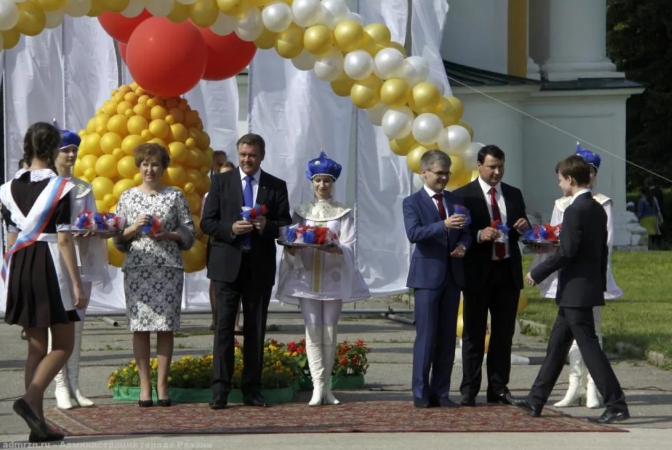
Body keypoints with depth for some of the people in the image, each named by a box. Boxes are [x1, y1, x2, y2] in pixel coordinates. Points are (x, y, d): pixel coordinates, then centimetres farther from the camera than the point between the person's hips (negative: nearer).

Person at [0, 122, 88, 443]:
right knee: (63, 346, 3)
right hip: (50, 268, -6)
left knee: (36, 347, 11)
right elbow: (64, 240, -12)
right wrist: (77, 285, -10)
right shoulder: (60, 187, -10)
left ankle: (38, 424, 7)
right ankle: (30, 399, -18)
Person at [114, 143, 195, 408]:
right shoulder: (128, 197, 10)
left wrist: (169, 235, -9)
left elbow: (189, 233, 8)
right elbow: (117, 238, 11)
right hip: (137, 268, 1)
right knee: (140, 326, -3)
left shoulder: (175, 196, 8)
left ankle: (162, 385, 2)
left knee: (166, 326, -3)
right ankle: (144, 386, 2)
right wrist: (134, 228, -7)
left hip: (168, 269, -1)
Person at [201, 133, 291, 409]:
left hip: (260, 266, 1)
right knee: (224, 327, -6)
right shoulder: (221, 182, 7)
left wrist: (267, 226, -14)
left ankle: (252, 391, 9)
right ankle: (220, 390, -8)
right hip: (227, 264, -1)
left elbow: (285, 226, 6)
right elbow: (207, 223, 3)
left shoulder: (276, 187, 9)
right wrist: (230, 229, -15)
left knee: (256, 330, 4)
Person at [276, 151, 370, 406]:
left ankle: (326, 387, 10)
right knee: (313, 331, -7)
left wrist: (336, 249, -26)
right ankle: (318, 387, -11)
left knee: (330, 333, 2)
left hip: (333, 278, 0)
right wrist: (292, 249, -19)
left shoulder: (343, 214, 6)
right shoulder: (301, 212, 11)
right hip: (307, 277, 0)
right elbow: (292, 245, 4)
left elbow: (349, 247, -4)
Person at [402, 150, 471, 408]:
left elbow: (465, 232, 15)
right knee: (426, 336, -6)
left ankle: (441, 392, 11)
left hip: (452, 275, 5)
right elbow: (413, 233, -17)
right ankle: (421, 393, 0)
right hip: (427, 275, -5)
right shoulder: (412, 203, -2)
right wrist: (444, 225, -29)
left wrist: (463, 245, -8)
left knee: (448, 337, 6)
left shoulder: (456, 201, 14)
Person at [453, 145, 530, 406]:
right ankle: (469, 391, 0)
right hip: (478, 272, -4)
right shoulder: (464, 196, -2)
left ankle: (498, 390, 11)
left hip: (508, 271, 4)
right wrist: (479, 235, -25)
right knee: (474, 334, -1)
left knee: (504, 333, 6)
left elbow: (522, 234, 17)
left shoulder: (514, 195, 13)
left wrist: (523, 227, -5)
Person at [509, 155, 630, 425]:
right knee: (557, 344, 14)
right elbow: (602, 251, 16)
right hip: (591, 287, 10)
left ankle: (616, 405, -9)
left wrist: (538, 274, -11)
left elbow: (567, 252, -21)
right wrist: (600, 285, 22)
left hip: (576, 290, -10)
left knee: (589, 346, -7)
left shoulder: (575, 211, -17)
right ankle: (536, 401, 20)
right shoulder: (598, 210, 11)